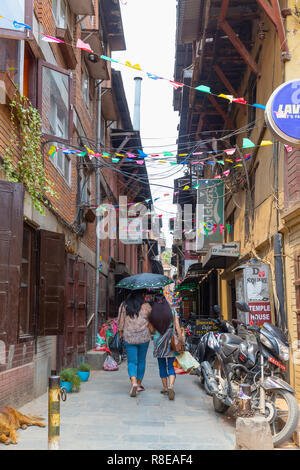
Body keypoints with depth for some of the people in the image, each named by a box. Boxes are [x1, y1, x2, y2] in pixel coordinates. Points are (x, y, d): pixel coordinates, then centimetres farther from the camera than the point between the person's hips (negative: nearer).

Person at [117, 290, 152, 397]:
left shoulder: (124, 305, 1)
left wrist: (120, 332, 20)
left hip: (129, 338, 0)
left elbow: (120, 322, 4)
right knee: (141, 361, 14)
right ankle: (139, 384, 22)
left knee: (132, 361, 2)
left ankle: (133, 382, -21)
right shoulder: (146, 306, -2)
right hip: (144, 337, 0)